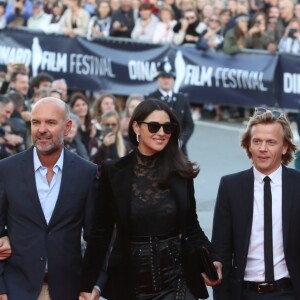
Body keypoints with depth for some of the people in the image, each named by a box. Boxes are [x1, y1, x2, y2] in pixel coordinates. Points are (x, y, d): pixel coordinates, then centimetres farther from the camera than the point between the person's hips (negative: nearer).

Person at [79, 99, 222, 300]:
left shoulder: (181, 172, 2)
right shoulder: (113, 172, -2)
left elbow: (191, 226, 8)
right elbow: (102, 231, 0)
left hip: (176, 280, 1)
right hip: (129, 283, 0)